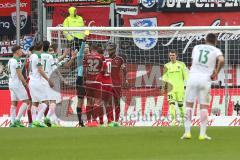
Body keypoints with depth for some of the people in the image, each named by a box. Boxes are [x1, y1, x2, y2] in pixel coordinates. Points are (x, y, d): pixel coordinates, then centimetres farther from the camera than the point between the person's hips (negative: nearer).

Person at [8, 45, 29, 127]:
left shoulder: (10, 61, 13)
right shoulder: (17, 60, -15)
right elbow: (19, 74, -18)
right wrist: (25, 84, -8)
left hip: (11, 83, 9)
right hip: (17, 83, -9)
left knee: (14, 103, 9)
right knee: (26, 101, -4)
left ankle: (12, 122, 6)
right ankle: (17, 120, -11)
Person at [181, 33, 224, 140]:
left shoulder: (196, 47, 15)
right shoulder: (216, 50, 4)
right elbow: (221, 60, -16)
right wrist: (216, 73, -4)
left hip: (193, 77, 2)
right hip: (206, 79, -2)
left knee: (189, 104, 8)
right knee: (204, 106, 4)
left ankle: (187, 132, 2)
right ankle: (202, 134, 0)